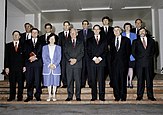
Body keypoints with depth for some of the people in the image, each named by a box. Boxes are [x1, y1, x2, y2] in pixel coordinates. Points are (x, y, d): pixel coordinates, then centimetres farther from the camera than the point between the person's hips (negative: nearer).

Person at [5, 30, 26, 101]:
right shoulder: (8, 45, 10)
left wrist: (24, 66, -4)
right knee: (12, 82, 4)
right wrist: (6, 67, -3)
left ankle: (20, 96, 11)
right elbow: (6, 57, 5)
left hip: (20, 67, -1)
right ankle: (12, 96, 13)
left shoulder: (22, 45, 8)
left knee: (20, 82, 2)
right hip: (11, 67, 1)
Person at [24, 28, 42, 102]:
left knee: (38, 79, -3)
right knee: (29, 80, 0)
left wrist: (36, 57, -12)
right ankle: (29, 96, 8)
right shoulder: (27, 42, 17)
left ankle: (38, 96, 6)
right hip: (29, 62, 2)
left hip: (38, 62, -1)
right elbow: (25, 52, 7)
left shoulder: (41, 42, 11)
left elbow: (42, 53, 3)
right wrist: (29, 57, -11)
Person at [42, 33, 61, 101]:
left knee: (55, 82, 2)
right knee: (48, 82, 3)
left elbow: (59, 58, 2)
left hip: (56, 67, 0)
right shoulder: (44, 47, 9)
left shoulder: (58, 47, 9)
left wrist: (54, 65, -12)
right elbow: (44, 57, 2)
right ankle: (49, 96, 12)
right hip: (47, 67, 0)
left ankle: (54, 96, 12)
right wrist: (49, 65, -11)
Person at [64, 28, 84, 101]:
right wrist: (70, 59, -11)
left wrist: (76, 59, -11)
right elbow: (65, 53, 6)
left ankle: (78, 96, 6)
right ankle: (70, 96, 8)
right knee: (69, 80, 1)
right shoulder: (67, 43, 16)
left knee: (78, 80, -1)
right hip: (69, 64, 1)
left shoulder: (80, 43, 13)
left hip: (78, 63, -1)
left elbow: (82, 53, 4)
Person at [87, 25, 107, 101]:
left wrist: (100, 58, -8)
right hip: (92, 62, 1)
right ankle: (94, 96, 6)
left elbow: (105, 51, 5)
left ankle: (101, 96, 3)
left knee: (101, 79, -3)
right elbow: (88, 51, 6)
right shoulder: (90, 40, 14)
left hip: (101, 61, 0)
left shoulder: (104, 40, 13)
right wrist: (94, 58, -9)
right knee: (93, 80, 1)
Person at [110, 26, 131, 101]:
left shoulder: (126, 40, 7)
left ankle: (123, 96, 6)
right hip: (114, 62, 2)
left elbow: (129, 51, 4)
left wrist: (126, 60, -2)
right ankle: (117, 96, 7)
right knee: (115, 79, 0)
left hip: (123, 62, -2)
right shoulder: (112, 40, 15)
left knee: (123, 79, -1)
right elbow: (111, 52, 15)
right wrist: (112, 60, 4)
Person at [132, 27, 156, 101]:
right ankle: (139, 96, 6)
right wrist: (138, 58, 0)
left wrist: (150, 57, 2)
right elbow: (133, 52, 7)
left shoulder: (151, 41, 15)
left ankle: (150, 96, 9)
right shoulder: (135, 41, 11)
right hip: (139, 63, -1)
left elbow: (153, 51, 13)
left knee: (149, 79, 3)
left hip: (149, 62, 1)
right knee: (140, 80, 0)